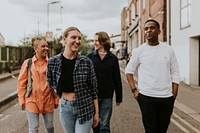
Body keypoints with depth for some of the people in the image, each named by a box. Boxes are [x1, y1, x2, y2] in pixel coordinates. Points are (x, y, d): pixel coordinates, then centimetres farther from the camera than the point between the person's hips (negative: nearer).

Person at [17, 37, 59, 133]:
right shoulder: (28, 63, -1)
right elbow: (21, 83, 2)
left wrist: (56, 99, 5)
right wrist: (22, 100, -1)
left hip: (48, 100, 1)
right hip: (32, 100, -1)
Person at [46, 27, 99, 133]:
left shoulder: (86, 62, -9)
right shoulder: (53, 61, -6)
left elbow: (93, 89, -3)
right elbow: (51, 83, 13)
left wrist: (96, 112, -1)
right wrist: (60, 96, 7)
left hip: (85, 108, -2)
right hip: (65, 108, 2)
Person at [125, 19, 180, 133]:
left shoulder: (168, 49, 4)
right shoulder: (138, 51, 0)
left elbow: (175, 72, 6)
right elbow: (129, 71, 7)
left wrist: (174, 94, 1)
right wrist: (134, 89, -3)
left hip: (167, 98, 2)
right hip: (146, 97, -2)